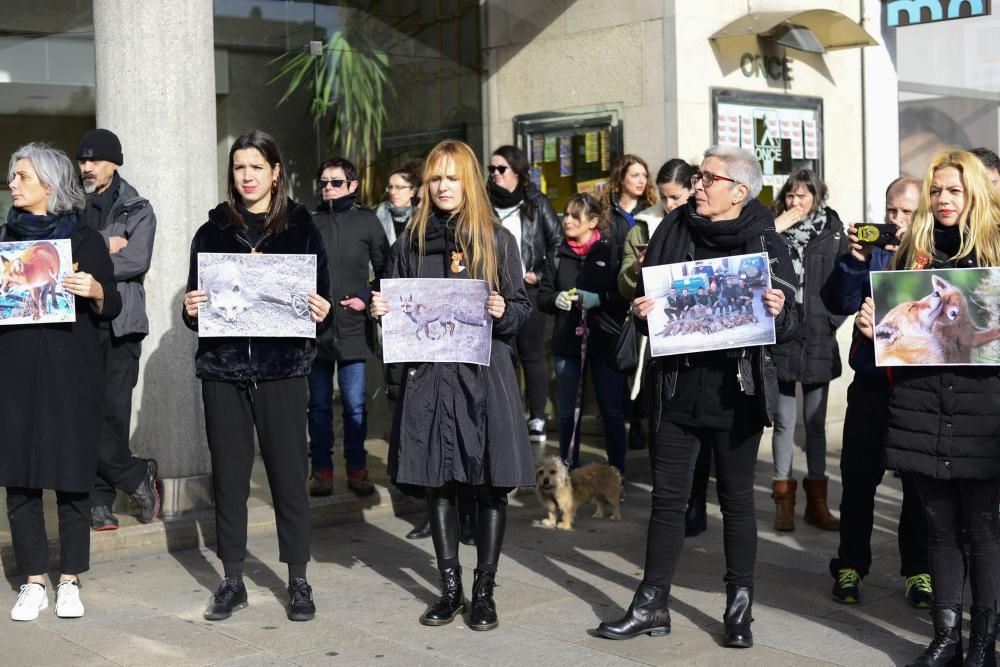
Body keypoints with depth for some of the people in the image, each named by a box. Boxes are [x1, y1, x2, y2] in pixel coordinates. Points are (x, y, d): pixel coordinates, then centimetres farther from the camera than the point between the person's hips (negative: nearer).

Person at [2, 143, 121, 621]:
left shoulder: (85, 239, 3)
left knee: (71, 476, 1)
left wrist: (95, 290, -16)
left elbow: (112, 307, 4)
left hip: (72, 371, -2)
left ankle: (69, 581, 12)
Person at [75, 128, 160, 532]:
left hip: (120, 321, -3)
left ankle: (100, 500, 8)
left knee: (113, 411, -7)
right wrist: (103, 247, -8)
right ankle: (138, 479, 9)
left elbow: (137, 261, -8)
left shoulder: (137, 210, 7)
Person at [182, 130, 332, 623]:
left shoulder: (301, 229, 5)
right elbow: (196, 300, 11)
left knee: (288, 472, 1)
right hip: (222, 366, 2)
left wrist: (322, 314, -16)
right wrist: (191, 310, -10)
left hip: (281, 366, -2)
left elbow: (322, 299, 5)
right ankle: (232, 581, 18)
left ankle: (298, 581, 13)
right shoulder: (213, 231, 9)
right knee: (228, 474, 6)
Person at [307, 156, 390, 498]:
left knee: (355, 404, 4)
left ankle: (356, 469, 15)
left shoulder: (367, 221, 3)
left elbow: (385, 268, 7)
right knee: (319, 403, 8)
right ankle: (321, 469, 16)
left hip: (352, 327, -1)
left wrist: (367, 299, -4)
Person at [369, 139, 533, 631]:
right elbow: (394, 303, 15)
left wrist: (503, 311, -16)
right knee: (439, 483, 7)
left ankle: (484, 590, 13)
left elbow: (522, 309, 5)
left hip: (484, 373, -2)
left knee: (490, 485, 1)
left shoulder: (497, 239, 5)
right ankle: (450, 589, 18)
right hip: (428, 373, 2)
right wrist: (380, 309, -6)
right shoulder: (412, 240, 10)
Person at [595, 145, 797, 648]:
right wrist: (641, 310, -11)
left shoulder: (765, 241, -2)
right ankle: (651, 606, 17)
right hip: (677, 386, 2)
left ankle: (739, 607, 21)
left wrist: (778, 311, -22)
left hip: (736, 389, -2)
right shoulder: (673, 231, 4)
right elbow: (646, 300, 10)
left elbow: (789, 319, 0)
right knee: (668, 498, 8)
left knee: (736, 499, 9)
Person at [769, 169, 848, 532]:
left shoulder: (833, 232, 4)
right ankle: (784, 498, 12)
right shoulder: (772, 230, 3)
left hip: (819, 339, 1)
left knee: (816, 422, 10)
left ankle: (816, 500, 18)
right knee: (784, 421, 3)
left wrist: (833, 319, -4)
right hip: (780, 337, -1)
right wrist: (779, 226, -14)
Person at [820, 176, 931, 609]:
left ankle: (919, 570, 20)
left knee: (920, 480, 8)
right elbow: (839, 304, -7)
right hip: (872, 382, 1)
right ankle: (850, 566, 16)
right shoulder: (872, 251, 3)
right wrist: (854, 261, -21)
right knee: (859, 476, 4)